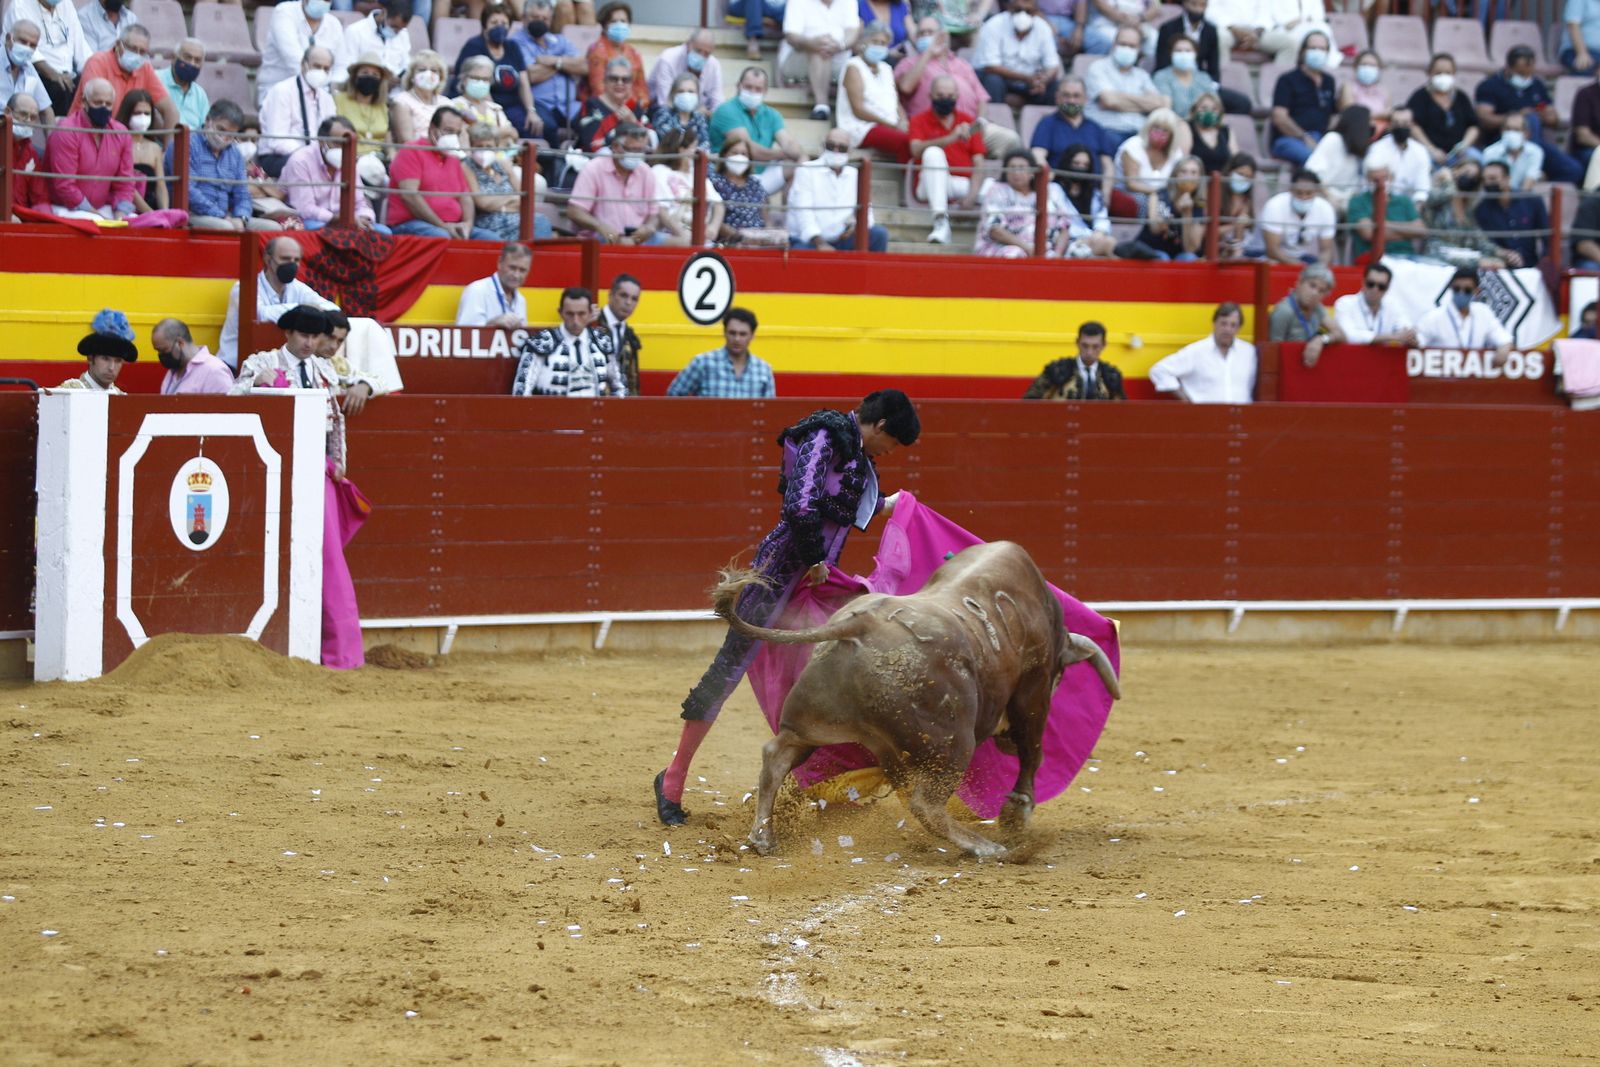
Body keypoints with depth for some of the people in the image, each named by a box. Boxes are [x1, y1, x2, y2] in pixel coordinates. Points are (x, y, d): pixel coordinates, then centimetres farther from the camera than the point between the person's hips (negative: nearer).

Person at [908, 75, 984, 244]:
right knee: (933, 152, -32)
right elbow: (916, 150, -14)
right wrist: (951, 138, -26)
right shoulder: (919, 121, 7)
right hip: (931, 186, -1)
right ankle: (941, 222, -41)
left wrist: (973, 191, -15)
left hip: (964, 184, 1)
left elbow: (978, 162, 4)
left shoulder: (968, 121, 13)